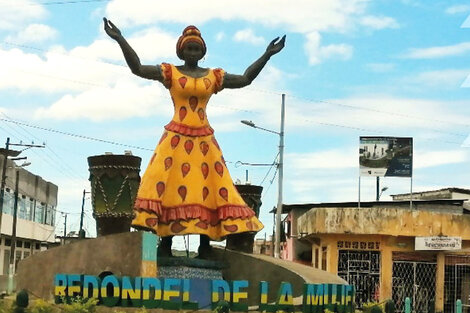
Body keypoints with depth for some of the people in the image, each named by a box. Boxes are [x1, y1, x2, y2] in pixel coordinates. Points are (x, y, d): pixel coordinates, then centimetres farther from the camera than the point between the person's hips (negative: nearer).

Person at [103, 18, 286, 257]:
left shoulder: (214, 76, 10)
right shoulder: (170, 73, 4)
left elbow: (245, 79, 7)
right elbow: (137, 68, -5)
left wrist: (266, 56, 0)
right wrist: (121, 40, -15)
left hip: (204, 140, 2)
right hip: (176, 138, -2)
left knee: (207, 188, -3)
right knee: (168, 185, -10)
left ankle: (205, 246, 2)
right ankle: (165, 245, -7)